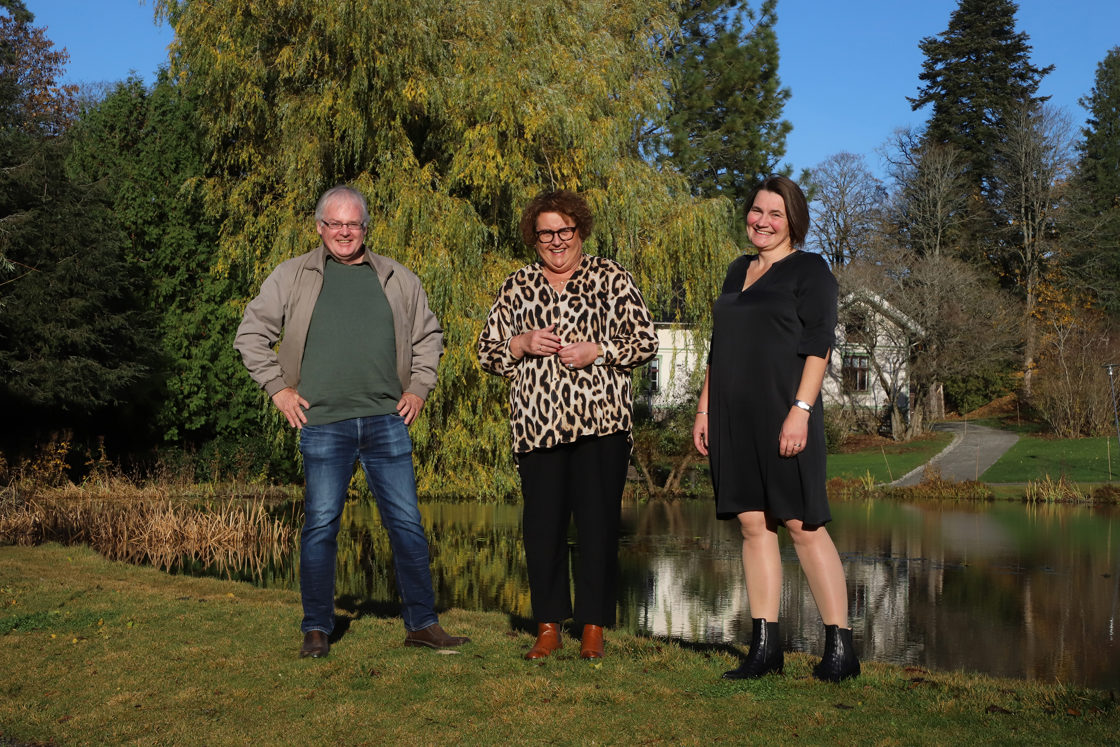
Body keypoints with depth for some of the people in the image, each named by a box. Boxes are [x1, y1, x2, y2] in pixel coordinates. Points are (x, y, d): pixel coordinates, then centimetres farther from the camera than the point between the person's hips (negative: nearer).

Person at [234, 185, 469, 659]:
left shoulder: (398, 280, 13)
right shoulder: (292, 277, 7)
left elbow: (428, 335, 23)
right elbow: (251, 335, 10)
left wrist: (419, 388, 12)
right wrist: (278, 388, 1)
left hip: (387, 422, 2)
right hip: (323, 424, -2)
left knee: (407, 523, 3)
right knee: (320, 525, 0)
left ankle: (422, 623, 12)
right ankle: (317, 629, 12)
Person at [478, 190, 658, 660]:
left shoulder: (611, 277, 8)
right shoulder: (517, 287, 14)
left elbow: (645, 342, 5)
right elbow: (487, 351, 16)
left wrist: (596, 351, -9)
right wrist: (521, 344, -4)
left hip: (601, 421, -2)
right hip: (537, 423, 2)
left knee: (598, 523, -1)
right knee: (542, 524, 3)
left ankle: (593, 627, 10)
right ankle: (548, 627, 14)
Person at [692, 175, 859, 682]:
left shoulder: (809, 270, 0)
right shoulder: (737, 271, 20)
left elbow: (818, 346, -8)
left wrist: (800, 411, -18)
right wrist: (704, 408, 15)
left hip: (781, 412, -6)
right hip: (734, 417, 6)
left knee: (802, 524, -7)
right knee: (752, 523, 4)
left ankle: (840, 645, 1)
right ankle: (765, 646, 8)